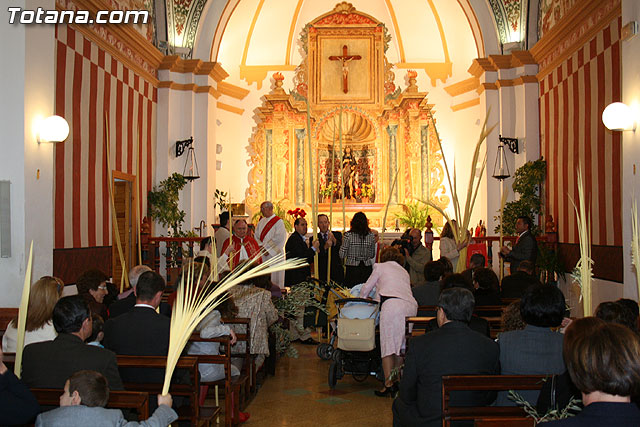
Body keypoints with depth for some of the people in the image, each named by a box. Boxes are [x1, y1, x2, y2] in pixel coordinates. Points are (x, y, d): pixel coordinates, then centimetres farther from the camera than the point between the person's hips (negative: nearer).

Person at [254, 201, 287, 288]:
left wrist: (267, 248, -14)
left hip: (274, 254, -6)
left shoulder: (278, 221, -6)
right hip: (263, 255, 6)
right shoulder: (261, 221, 14)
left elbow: (279, 238, -14)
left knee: (275, 277, -4)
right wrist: (261, 246, -6)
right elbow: (256, 236, 12)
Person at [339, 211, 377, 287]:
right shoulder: (371, 235, 2)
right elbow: (372, 255, 10)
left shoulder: (348, 235, -7)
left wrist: (342, 243, 10)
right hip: (367, 269, 3)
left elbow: (342, 255, -4)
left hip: (352, 269, -3)